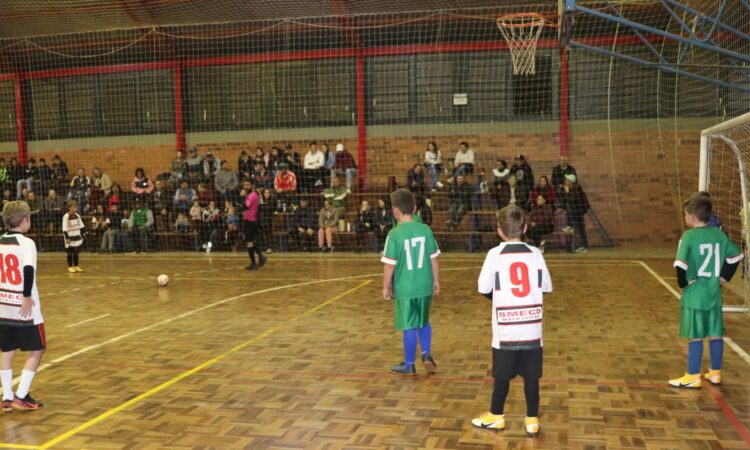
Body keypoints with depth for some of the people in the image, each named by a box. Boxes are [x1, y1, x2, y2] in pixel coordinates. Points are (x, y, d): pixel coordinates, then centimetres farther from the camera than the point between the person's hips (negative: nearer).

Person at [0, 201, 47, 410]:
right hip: (24, 308, -6)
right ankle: (21, 396, 4)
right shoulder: (26, 243, -13)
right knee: (36, 351, 7)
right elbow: (28, 269, -28)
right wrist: (27, 296, -19)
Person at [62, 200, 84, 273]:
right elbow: (64, 229, -13)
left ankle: (76, 266, 17)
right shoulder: (66, 216, -12)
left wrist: (82, 236, 11)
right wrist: (67, 238, -17)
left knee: (76, 252, 10)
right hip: (70, 237, -5)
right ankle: (70, 267, 11)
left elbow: (81, 226, 12)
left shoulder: (77, 215, 4)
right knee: (70, 252, 3)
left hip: (77, 237, 5)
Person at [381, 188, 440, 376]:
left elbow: (389, 265, -13)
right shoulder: (425, 230, -3)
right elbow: (434, 259, 4)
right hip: (425, 286, 4)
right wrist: (436, 281, 16)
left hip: (405, 288, -4)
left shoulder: (395, 234, -15)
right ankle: (426, 355, 14)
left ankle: (409, 365, 20)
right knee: (424, 322, 23)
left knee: (410, 327, 7)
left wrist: (386, 287, -1)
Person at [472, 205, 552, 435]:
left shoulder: (495, 254, -7)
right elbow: (547, 287, 6)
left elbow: (484, 289, -5)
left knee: (502, 375, 11)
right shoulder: (535, 253, 0)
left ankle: (496, 416, 25)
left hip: (505, 328, -2)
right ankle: (532, 420, 19)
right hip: (532, 327, 2)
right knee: (531, 375, 11)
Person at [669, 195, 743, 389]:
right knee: (715, 334, 14)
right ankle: (715, 373, 25)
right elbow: (736, 255, 11)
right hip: (713, 293, 6)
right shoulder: (719, 234, 4)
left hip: (694, 295, -6)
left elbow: (680, 264, -25)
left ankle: (693, 377, 8)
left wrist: (683, 282, -10)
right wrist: (725, 276, 12)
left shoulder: (689, 236, -16)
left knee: (695, 336, 0)